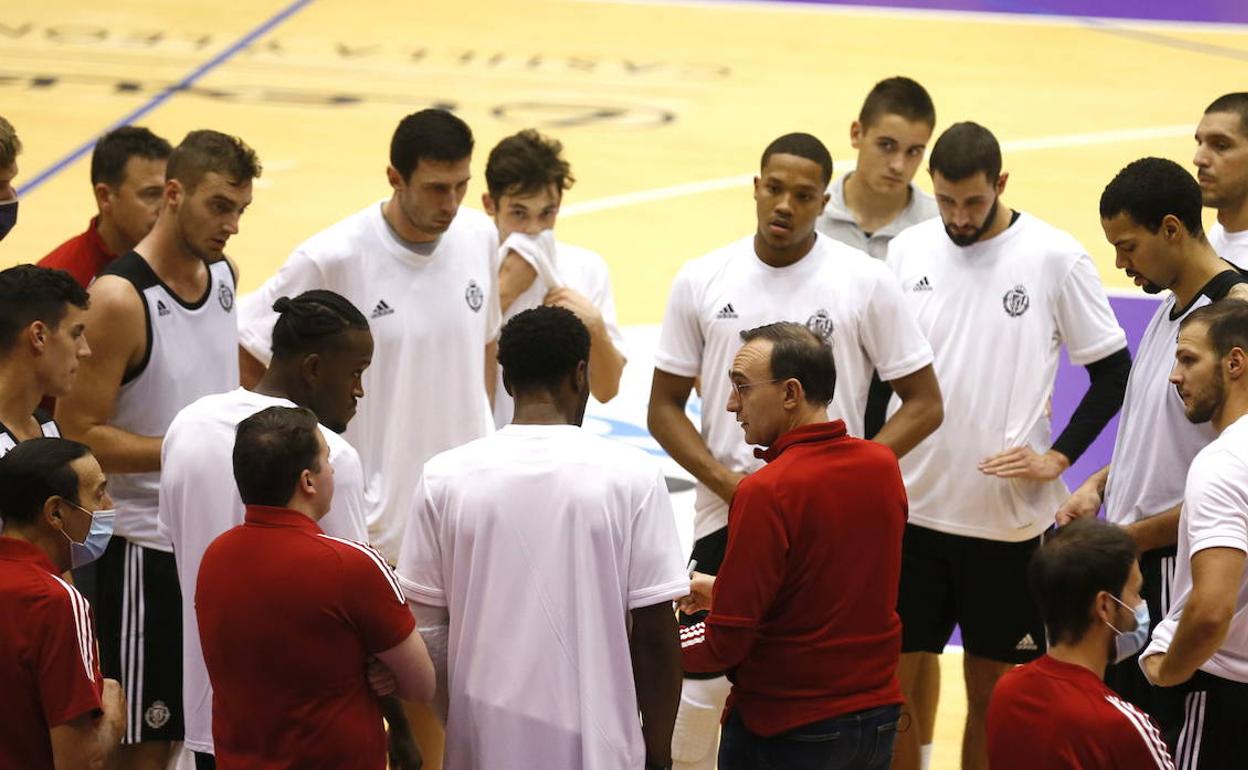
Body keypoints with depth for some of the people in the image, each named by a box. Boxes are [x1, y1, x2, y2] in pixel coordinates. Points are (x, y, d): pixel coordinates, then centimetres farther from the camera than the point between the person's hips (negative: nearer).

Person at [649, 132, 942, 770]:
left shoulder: (865, 282, -3)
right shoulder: (702, 281, 2)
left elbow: (924, 403, 0)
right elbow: (664, 408, 7)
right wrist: (730, 484, -9)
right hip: (725, 519, 1)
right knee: (698, 685, 3)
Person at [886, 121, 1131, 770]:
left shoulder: (1055, 259, -7)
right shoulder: (907, 252, 2)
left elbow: (1114, 372, 0)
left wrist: (1056, 458, -9)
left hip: (1009, 517, -2)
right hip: (913, 507, 2)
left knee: (993, 692, 9)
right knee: (891, 681, 4)